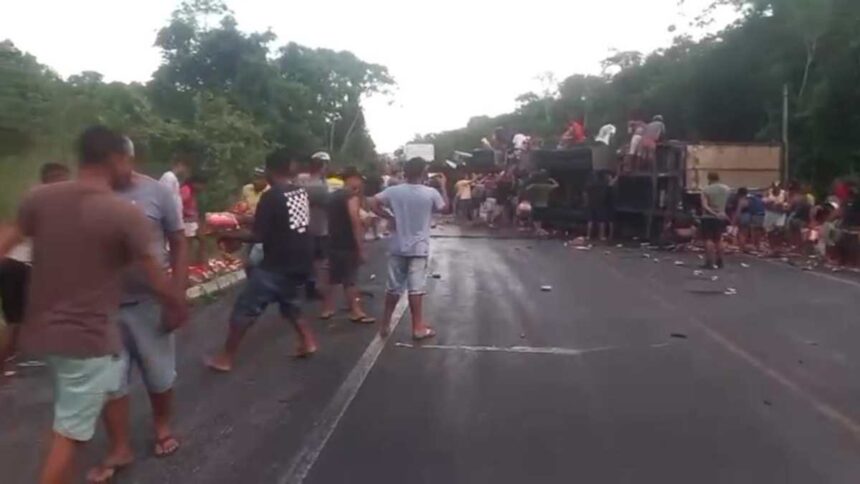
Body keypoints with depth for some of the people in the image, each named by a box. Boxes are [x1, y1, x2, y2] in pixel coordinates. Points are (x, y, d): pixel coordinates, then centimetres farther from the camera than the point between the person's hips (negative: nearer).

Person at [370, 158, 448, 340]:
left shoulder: (394, 191, -3)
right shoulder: (431, 193, -9)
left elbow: (373, 204, -5)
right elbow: (445, 208, 7)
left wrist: (390, 217, 1)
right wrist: (444, 186, 17)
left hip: (398, 247, 3)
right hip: (418, 247, -3)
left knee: (394, 287, 13)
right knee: (416, 288, -1)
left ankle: (386, 322, 21)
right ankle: (418, 327, 5)